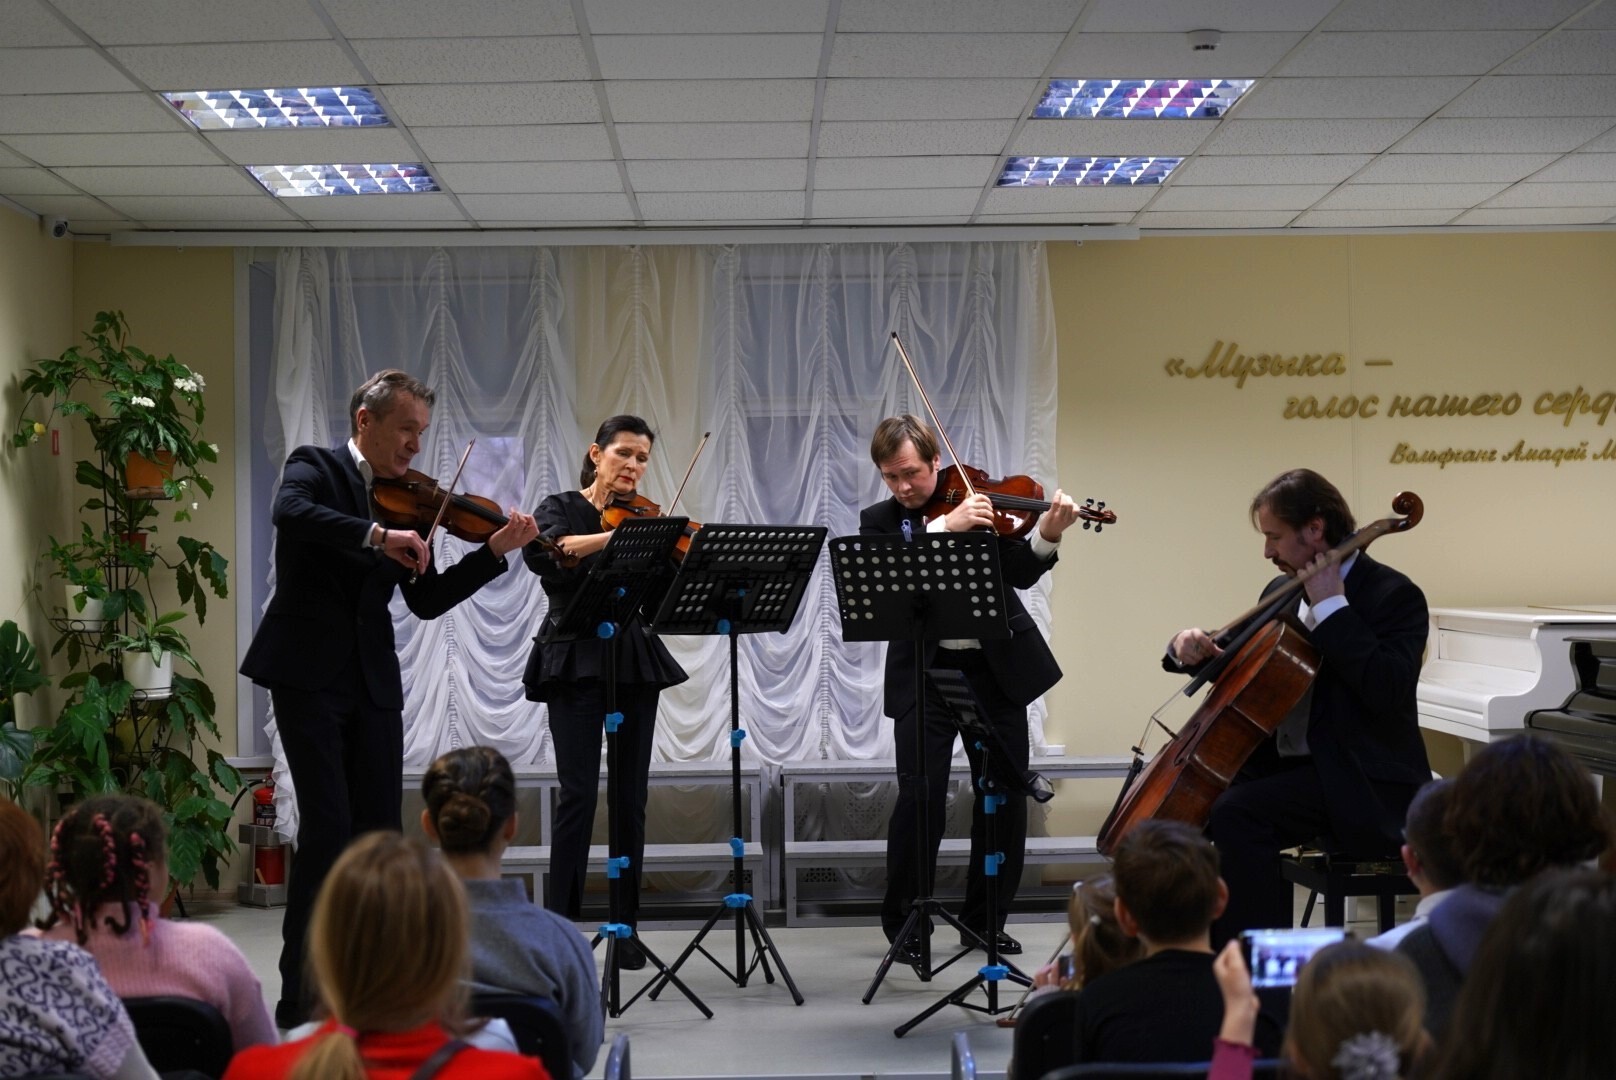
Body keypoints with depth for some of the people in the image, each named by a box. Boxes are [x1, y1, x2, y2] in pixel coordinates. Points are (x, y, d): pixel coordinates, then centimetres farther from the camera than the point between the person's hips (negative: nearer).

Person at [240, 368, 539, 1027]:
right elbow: (291, 513, -24)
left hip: (373, 683, 6)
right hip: (309, 675, -6)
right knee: (328, 826, -11)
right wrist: (377, 536, -33)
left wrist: (496, 550, 0)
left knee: (381, 832, 4)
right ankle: (302, 998, -3)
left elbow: (426, 602, 10)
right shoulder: (315, 468, 0)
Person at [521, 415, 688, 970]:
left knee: (631, 798, 4)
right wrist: (616, 536, -29)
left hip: (635, 665, 4)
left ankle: (625, 929, 12)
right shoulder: (562, 508, 3)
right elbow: (542, 551, -21)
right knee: (579, 794, -10)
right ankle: (560, 924, -3)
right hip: (576, 663, -3)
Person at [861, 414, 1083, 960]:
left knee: (1006, 796, 4)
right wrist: (945, 527, -27)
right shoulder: (879, 521, 3)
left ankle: (985, 920, 20)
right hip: (924, 672, -2)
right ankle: (905, 924, 5)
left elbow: (1019, 573, -5)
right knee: (920, 796, -11)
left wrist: (1047, 536, -25)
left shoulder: (979, 499, 4)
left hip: (995, 667, 2)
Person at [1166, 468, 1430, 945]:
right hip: (1285, 764, 8)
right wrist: (1192, 648, -1)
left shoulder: (1394, 596, -11)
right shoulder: (1283, 592, 12)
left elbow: (1387, 690, -27)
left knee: (1236, 813, -28)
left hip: (1363, 785, -8)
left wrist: (1331, 607, -22)